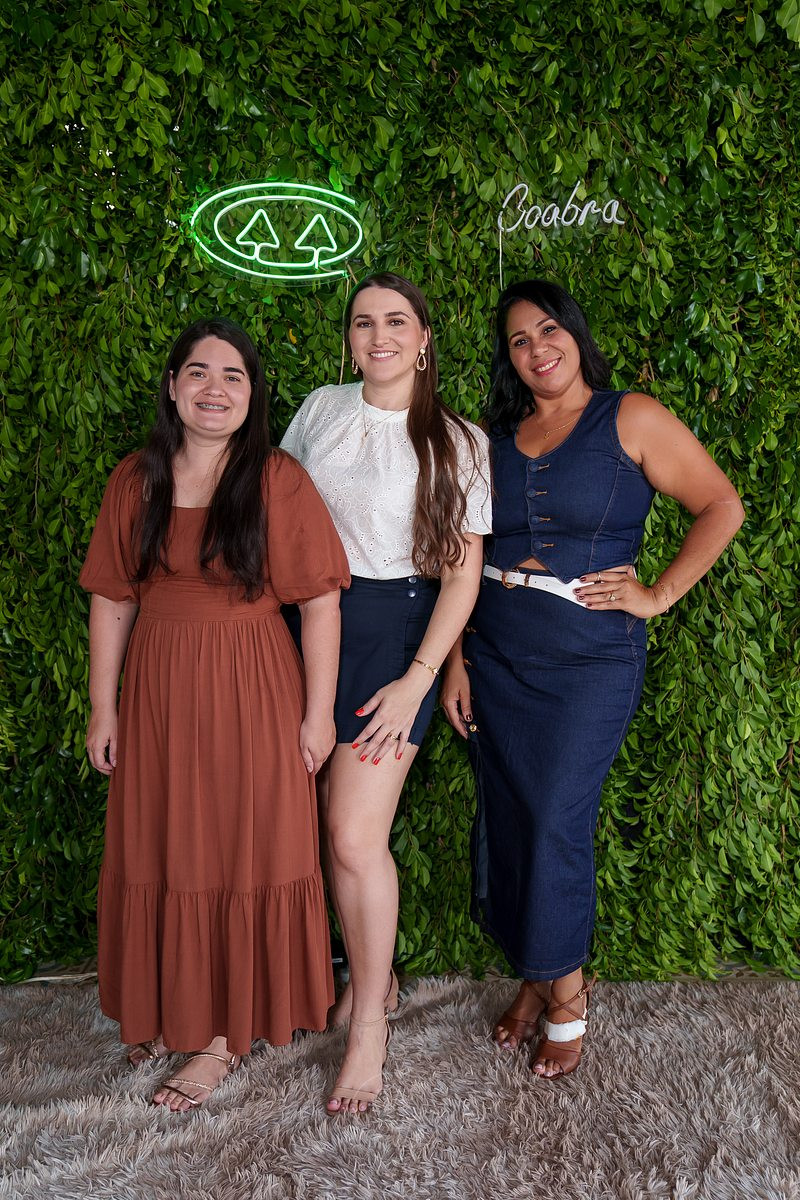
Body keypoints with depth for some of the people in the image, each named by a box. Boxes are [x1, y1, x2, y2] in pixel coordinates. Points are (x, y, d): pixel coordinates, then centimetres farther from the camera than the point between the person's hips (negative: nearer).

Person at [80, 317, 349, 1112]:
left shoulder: (278, 481, -9)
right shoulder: (135, 481, 1)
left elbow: (319, 602, -9)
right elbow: (112, 600, 4)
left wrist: (317, 712, -10)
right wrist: (103, 709, 4)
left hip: (251, 690, -3)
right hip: (157, 691, 4)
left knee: (244, 858, 6)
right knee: (160, 855, 14)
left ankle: (226, 1034, 23)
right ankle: (171, 1010, 36)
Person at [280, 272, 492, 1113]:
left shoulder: (459, 442, -2)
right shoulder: (321, 409, 7)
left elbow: (463, 572, -4)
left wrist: (417, 681, -10)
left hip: (395, 632, -4)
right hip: (312, 621, 4)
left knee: (355, 836, -8)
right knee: (334, 825, 7)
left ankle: (369, 1023, 12)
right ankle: (371, 976, 30)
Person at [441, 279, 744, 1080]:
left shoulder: (630, 420, -4)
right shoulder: (497, 435, 9)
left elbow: (722, 508, -2)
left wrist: (658, 596, -8)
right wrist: (455, 659, 6)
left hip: (590, 662, -4)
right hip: (496, 658, 5)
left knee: (555, 825, -3)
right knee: (503, 822, 9)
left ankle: (565, 991, 21)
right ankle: (535, 976, 30)